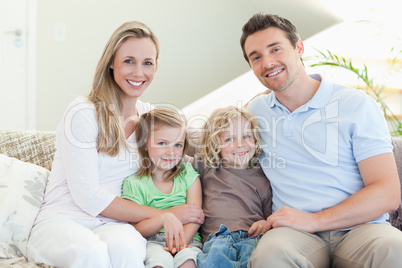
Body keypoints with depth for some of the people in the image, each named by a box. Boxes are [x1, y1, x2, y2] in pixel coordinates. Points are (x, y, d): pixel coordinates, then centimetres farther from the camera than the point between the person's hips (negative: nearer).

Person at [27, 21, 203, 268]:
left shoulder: (150, 116, 10)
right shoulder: (83, 114, -9)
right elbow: (88, 197, -13)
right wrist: (164, 215, -13)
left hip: (114, 225, 4)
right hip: (64, 220, -3)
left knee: (124, 247, -33)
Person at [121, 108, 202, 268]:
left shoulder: (188, 175, 11)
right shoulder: (134, 184, 4)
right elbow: (136, 230, -3)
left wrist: (180, 242, -19)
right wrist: (164, 218, -23)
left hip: (187, 239, 1)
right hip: (152, 241, -1)